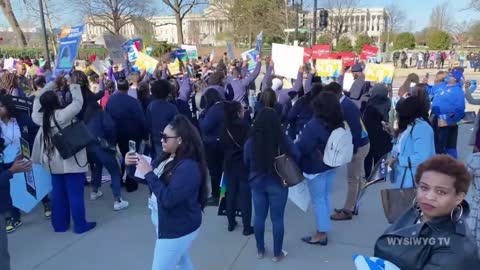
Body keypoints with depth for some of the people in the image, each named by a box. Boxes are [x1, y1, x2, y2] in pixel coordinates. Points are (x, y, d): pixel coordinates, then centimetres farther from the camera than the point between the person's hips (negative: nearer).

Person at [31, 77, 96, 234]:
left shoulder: (39, 116, -3)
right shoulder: (62, 115, -21)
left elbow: (38, 98, 13)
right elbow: (78, 102, -14)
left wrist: (53, 83, 13)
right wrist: (74, 85, -2)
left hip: (53, 161, 7)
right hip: (71, 160, -7)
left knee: (58, 192, 15)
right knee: (75, 193, 1)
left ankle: (59, 224, 24)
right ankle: (80, 225, 9)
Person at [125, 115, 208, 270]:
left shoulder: (188, 167, -27)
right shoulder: (167, 158, 2)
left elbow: (168, 199, -31)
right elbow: (149, 181, 8)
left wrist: (148, 173, -29)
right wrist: (133, 165, -9)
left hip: (178, 229, -9)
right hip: (171, 225, 9)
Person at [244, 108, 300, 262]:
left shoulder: (250, 141, -10)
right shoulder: (283, 139, -18)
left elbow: (246, 162, 4)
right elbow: (297, 156, -8)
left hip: (257, 183, 3)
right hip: (277, 184, -2)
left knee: (259, 216, 16)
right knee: (277, 218, 9)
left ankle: (260, 250, 31)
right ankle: (277, 253, 22)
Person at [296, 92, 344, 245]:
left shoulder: (314, 125, -23)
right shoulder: (339, 123, 1)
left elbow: (301, 148, -21)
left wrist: (298, 140, -2)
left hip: (315, 168, -7)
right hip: (331, 165, 8)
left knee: (318, 201, 4)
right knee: (326, 197, 19)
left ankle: (321, 234, 15)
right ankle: (324, 228, 32)